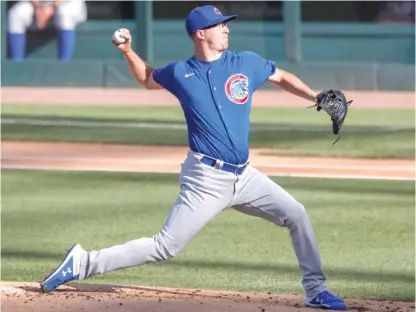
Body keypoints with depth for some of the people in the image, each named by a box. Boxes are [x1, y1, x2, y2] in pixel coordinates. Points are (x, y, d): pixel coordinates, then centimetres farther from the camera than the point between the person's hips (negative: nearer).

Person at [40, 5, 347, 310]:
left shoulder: (247, 64, 3)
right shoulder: (180, 74, 0)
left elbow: (282, 76, 19)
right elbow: (147, 78, 20)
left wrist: (315, 97, 6)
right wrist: (128, 52, 4)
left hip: (244, 176, 4)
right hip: (206, 179, -4)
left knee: (296, 215, 1)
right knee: (165, 247, -9)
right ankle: (84, 263, -3)